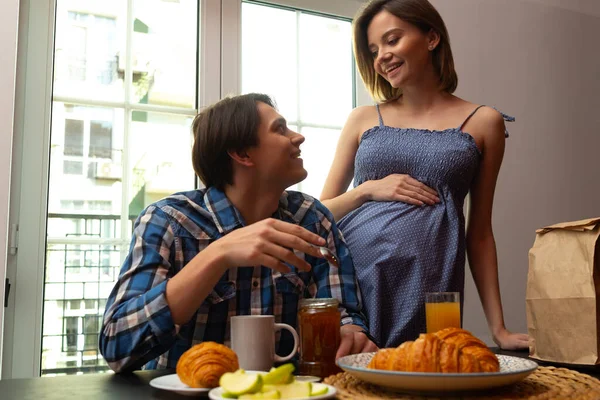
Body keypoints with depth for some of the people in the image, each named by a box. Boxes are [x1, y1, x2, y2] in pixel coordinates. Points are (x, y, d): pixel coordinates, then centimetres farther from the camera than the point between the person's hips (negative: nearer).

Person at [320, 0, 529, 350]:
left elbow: (479, 231, 9)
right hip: (350, 280, 2)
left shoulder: (483, 123, 7)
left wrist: (498, 327, 6)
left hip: (428, 291, -1)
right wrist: (368, 189, -6)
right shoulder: (363, 120, 11)